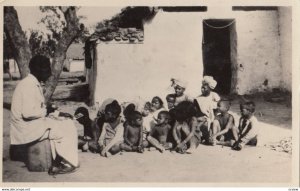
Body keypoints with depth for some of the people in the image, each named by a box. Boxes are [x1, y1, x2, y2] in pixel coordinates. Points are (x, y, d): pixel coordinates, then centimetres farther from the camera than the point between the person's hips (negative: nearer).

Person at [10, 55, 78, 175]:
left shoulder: (35, 84, 13)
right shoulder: (29, 85, -19)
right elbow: (28, 113, -27)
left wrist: (58, 114, 8)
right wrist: (46, 111, -11)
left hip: (35, 123, 10)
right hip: (28, 128, -10)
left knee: (66, 123, 2)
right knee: (66, 129, -8)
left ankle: (57, 164, 0)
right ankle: (69, 163, 7)